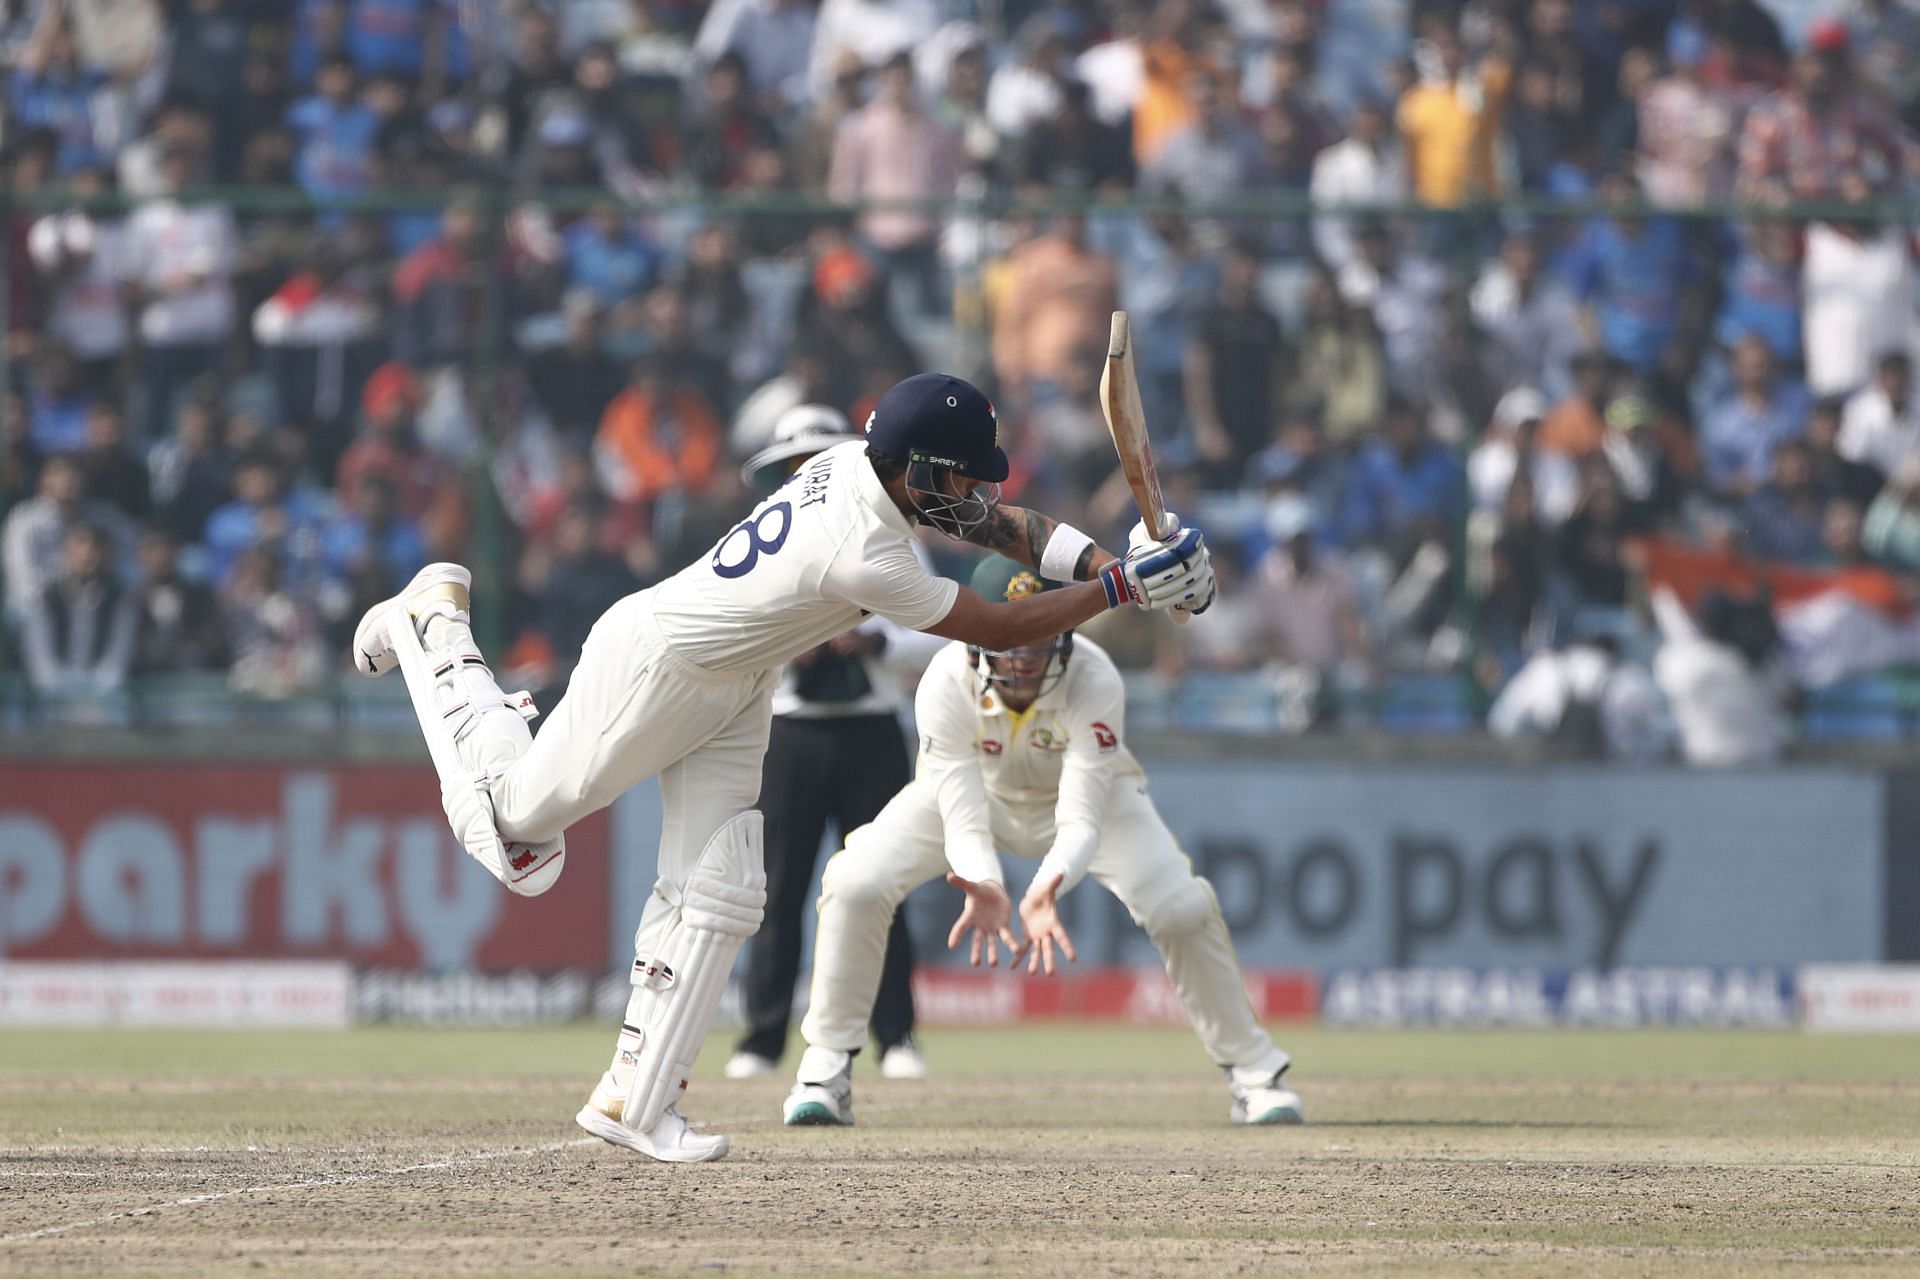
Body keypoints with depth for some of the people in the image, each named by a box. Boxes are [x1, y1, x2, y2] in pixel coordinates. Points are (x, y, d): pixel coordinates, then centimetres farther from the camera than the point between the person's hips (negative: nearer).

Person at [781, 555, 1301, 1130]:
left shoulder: (1093, 681, -37)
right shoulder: (947, 683, -35)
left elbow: (1080, 821, -41)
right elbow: (963, 820, -38)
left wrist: (1047, 891, -62)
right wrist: (984, 887, -60)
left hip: (1081, 789, -1)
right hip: (975, 789, 1)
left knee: (1180, 907, -21)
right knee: (856, 883, -22)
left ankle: (1251, 1068, 2)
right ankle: (827, 1071, -5)